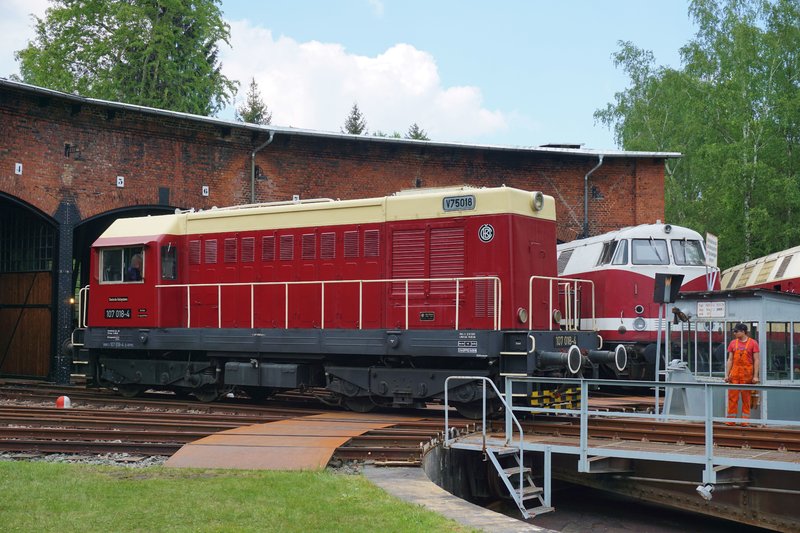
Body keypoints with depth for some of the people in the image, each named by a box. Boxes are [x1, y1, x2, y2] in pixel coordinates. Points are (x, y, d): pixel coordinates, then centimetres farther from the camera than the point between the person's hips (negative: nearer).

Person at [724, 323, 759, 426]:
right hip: (734, 374, 3)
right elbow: (730, 360, 10)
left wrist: (755, 376, -9)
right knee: (732, 398, 2)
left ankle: (745, 421, 8)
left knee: (746, 399, 3)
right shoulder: (733, 343, 8)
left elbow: (756, 360, -3)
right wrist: (727, 375, 5)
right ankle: (730, 420, 6)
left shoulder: (753, 343, -2)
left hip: (747, 375, -3)